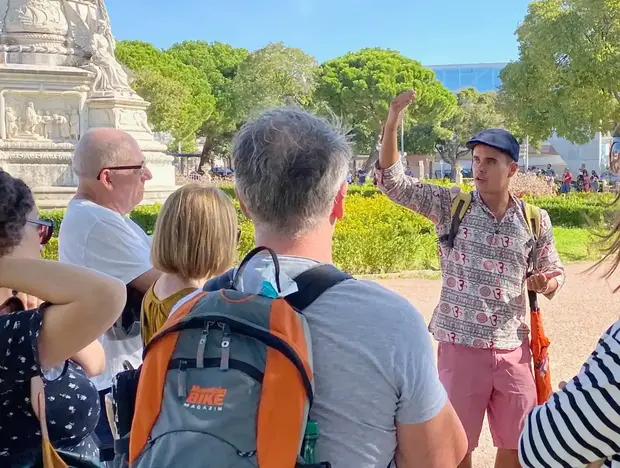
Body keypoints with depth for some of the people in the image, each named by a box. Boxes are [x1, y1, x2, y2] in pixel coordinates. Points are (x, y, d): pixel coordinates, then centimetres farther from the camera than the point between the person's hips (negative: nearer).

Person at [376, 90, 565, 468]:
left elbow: (554, 271, 12)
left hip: (513, 349, 2)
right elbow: (394, 184, -11)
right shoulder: (451, 206, -5)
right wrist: (392, 125, -25)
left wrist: (549, 283, -13)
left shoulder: (535, 220, 0)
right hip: (461, 346, -2)